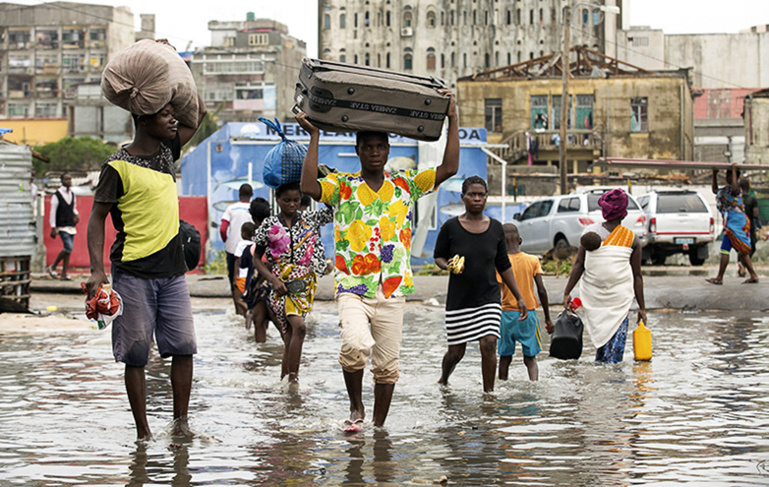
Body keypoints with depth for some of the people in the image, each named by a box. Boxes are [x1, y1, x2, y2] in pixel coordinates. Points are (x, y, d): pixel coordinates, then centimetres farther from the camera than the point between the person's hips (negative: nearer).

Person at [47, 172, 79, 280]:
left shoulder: (72, 195, 14)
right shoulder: (57, 195, -6)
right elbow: (53, 212, -6)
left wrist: (76, 215, 3)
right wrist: (53, 228, -9)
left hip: (72, 227, 7)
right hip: (62, 227, -7)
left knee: (69, 250, 4)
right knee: (68, 247, -18)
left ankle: (64, 274, 7)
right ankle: (52, 267, -2)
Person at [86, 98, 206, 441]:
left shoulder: (167, 150, 10)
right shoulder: (118, 167, -8)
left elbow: (198, 113, 22)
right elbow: (97, 217, -6)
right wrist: (97, 270, -16)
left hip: (172, 271, 6)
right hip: (134, 273, -6)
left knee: (184, 345, 0)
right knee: (136, 354, 1)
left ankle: (180, 424, 8)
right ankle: (143, 432, 7)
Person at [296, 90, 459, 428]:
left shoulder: (405, 184, 11)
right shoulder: (341, 185, 5)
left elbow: (449, 168, 4)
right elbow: (309, 187, -14)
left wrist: (453, 120, 0)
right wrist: (314, 137, -12)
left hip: (392, 291, 3)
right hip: (352, 288, -3)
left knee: (387, 364, 5)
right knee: (356, 344, -27)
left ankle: (379, 426, 20)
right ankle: (355, 405, -2)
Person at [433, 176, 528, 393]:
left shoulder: (496, 228, 4)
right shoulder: (451, 227, -5)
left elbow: (504, 265, 11)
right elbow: (438, 256, 7)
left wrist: (519, 298, 10)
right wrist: (448, 266, -17)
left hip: (488, 299, 1)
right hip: (459, 300, -1)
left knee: (489, 344, -15)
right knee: (456, 351, 6)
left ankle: (488, 392, -5)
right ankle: (443, 379, 36)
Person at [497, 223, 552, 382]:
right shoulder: (532, 260, -1)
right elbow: (542, 291, -2)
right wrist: (547, 318, 5)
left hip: (507, 314, -1)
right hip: (529, 314, 1)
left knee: (505, 357, 11)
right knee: (530, 357, 6)